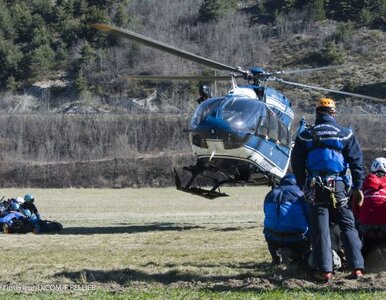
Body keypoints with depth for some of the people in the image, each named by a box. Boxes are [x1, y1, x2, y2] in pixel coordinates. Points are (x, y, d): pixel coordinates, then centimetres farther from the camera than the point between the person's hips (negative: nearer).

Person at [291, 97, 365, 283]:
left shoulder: (305, 136, 5)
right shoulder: (345, 134, 3)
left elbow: (297, 164, 8)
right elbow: (356, 161, 2)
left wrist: (303, 187, 18)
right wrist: (358, 187, 6)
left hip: (315, 188, 0)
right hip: (339, 187, 0)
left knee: (320, 230, 1)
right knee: (348, 227, 7)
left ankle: (325, 271, -4)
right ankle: (356, 267, 0)